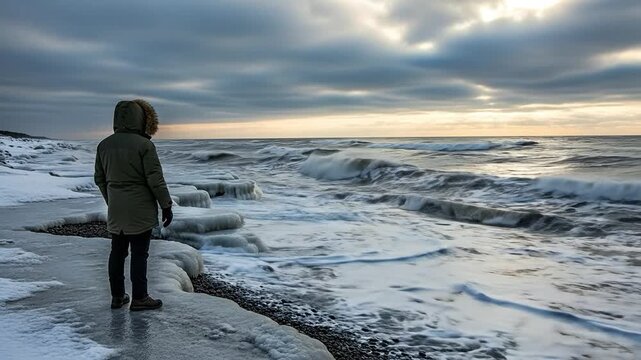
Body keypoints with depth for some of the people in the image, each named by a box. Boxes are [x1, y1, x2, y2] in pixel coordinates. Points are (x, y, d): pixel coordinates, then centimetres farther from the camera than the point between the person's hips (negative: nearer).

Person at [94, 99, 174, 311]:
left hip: (115, 212, 6)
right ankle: (139, 298, 10)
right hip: (140, 211, -6)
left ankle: (117, 296, 23)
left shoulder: (104, 145, 5)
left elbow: (99, 179, 12)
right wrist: (166, 206, -6)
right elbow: (156, 180, -15)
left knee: (117, 252, 14)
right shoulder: (144, 145, -15)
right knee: (139, 253, 3)